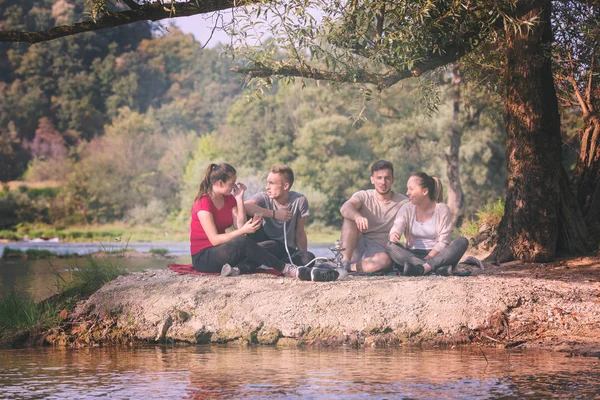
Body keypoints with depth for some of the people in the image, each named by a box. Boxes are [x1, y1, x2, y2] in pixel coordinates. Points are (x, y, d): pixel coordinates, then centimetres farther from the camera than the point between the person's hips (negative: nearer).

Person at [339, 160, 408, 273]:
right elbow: (345, 208, -18)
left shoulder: (402, 203, 6)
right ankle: (344, 261, -36)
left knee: (385, 259, -37)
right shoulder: (363, 196, 4)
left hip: (380, 250, -1)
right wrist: (357, 216, -42)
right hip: (358, 246, 1)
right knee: (351, 218, -25)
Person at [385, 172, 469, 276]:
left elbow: (443, 242, -7)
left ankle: (424, 267, -44)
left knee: (462, 242, -26)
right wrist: (393, 236, -36)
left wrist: (427, 259, -21)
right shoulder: (406, 209, 6)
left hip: (436, 255, -2)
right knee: (390, 246, -27)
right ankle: (438, 268, -44)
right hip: (412, 255, 2)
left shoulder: (442, 209, -1)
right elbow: (396, 228, -11)